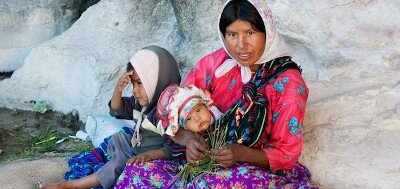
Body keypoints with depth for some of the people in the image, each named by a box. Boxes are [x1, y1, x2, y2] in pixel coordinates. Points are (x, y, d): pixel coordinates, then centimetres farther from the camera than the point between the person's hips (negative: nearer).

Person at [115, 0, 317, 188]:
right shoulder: (215, 63, -2)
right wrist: (187, 138, -21)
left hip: (256, 168, -3)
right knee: (135, 173, -18)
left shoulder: (288, 82, -11)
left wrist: (242, 153, -26)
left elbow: (286, 154, -9)